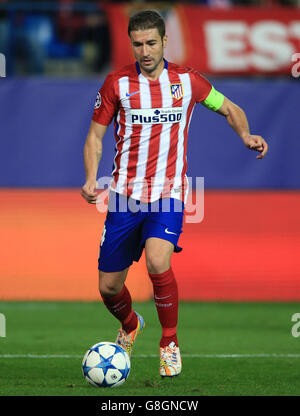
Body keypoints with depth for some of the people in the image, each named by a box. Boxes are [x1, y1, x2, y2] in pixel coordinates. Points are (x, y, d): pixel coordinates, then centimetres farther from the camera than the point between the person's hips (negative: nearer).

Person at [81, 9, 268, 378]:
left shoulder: (187, 80, 3)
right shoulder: (117, 83, 1)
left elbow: (229, 108, 17)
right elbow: (95, 135, 7)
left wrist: (246, 135, -5)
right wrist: (91, 179, -9)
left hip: (168, 194, -2)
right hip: (125, 195, 2)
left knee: (158, 262, -29)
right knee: (109, 287, 5)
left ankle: (170, 342, -6)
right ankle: (130, 326, 41)